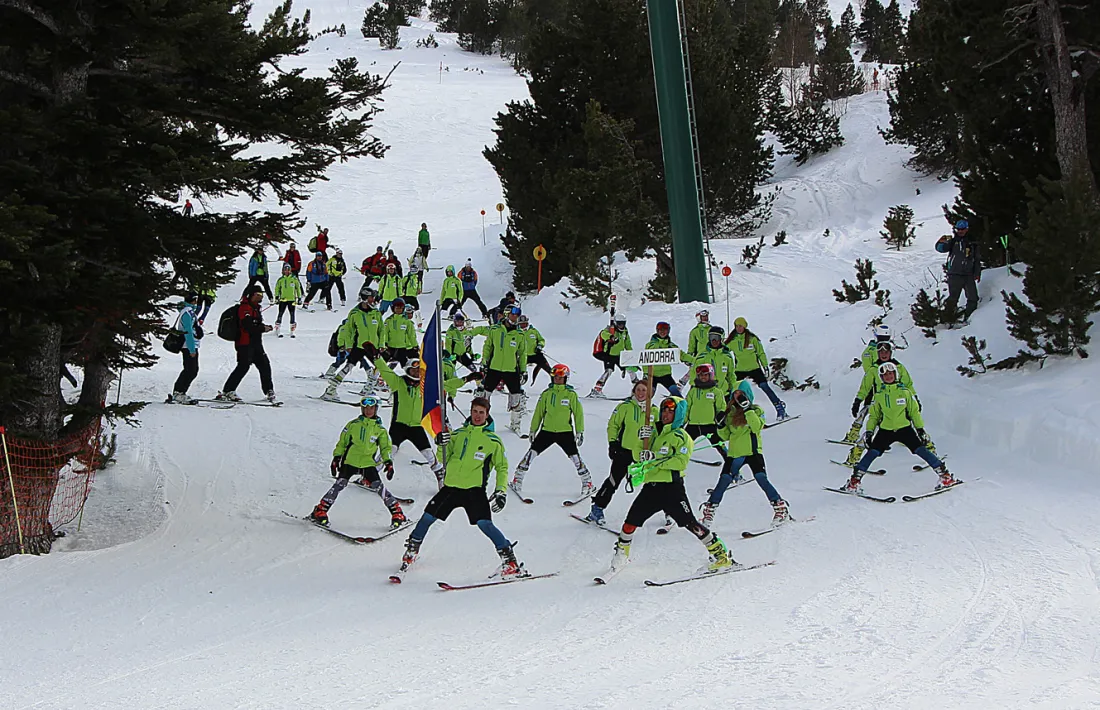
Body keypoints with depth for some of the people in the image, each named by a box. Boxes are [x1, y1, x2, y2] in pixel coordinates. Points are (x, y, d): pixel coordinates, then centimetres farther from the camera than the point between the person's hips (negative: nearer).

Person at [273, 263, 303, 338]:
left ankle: (292, 331, 7)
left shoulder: (294, 279, 3)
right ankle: (277, 330, 7)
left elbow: (298, 288, 10)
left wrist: (299, 297, 9)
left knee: (292, 314, 0)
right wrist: (276, 297, 2)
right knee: (280, 314, -1)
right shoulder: (280, 280, 4)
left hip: (292, 299, 0)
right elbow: (277, 288, 11)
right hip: (283, 299, 0)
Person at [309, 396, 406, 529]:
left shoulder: (380, 429, 7)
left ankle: (397, 512, -5)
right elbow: (342, 442, 10)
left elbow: (386, 447, 12)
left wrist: (388, 462, -2)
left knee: (378, 487, -12)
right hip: (350, 461, 0)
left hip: (368, 463, 0)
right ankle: (320, 512, -6)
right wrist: (336, 458, 4)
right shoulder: (353, 424, 4)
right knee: (339, 484, -13)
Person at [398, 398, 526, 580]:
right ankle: (412, 551, 30)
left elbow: (502, 467, 8)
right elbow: (444, 459, 15)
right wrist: (443, 445, -6)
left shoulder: (493, 440, 3)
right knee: (427, 517, 6)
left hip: (474, 490, -4)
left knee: (484, 524, -20)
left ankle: (510, 561, -15)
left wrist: (501, 490, -4)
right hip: (451, 486, 4)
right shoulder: (458, 434, 11)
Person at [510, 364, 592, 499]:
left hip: (565, 432, -2)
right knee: (532, 452, -5)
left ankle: (587, 483, 10)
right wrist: (533, 430, 13)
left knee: (575, 457, -6)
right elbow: (538, 412, 13)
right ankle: (518, 479, 7)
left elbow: (578, 414, 3)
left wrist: (580, 432, -2)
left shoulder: (571, 394, -1)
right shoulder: (546, 394, 5)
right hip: (547, 431, 2)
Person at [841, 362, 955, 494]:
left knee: (921, 450, -12)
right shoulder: (878, 395, 8)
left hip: (905, 429, -1)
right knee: (872, 452, -14)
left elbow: (914, 412, 8)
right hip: (885, 431, 1)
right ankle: (854, 481, -9)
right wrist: (869, 431, 5)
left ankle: (946, 476, -4)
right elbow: (873, 415, 14)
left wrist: (921, 429, 4)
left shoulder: (905, 392, 4)